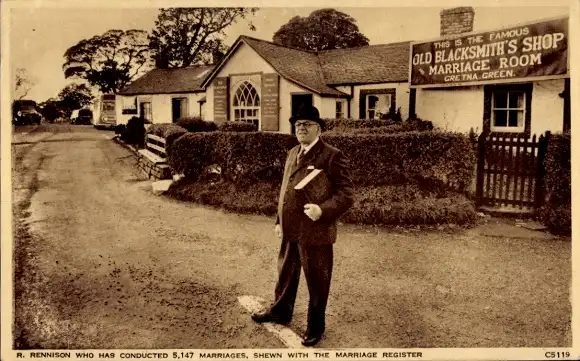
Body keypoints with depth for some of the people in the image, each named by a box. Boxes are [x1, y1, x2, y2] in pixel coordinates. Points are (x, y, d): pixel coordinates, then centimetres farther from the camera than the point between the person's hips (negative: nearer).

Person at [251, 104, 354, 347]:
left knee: (316, 281, 10)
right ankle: (280, 311, 45)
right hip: (290, 230, 7)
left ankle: (315, 326, 30)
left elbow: (346, 194, -16)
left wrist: (323, 210, -31)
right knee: (285, 274, 23)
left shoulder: (332, 156, -12)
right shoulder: (292, 153, 12)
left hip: (315, 232, -7)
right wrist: (279, 220, 18)